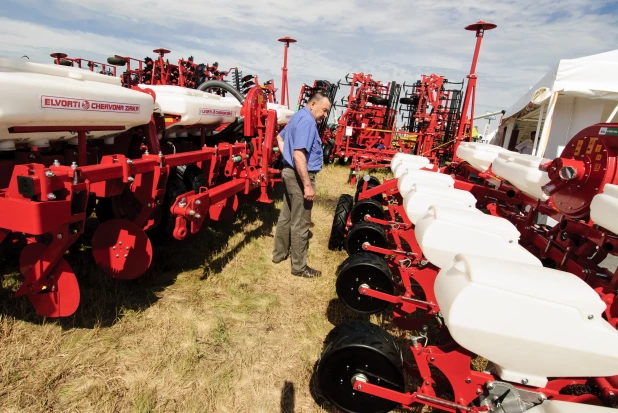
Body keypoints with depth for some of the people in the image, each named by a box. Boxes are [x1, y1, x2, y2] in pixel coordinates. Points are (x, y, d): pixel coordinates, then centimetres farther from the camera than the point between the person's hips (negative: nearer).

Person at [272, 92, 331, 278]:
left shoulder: (299, 116, 14)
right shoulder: (307, 121, -19)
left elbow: (280, 137, 28)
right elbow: (299, 155, -29)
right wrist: (308, 185, -27)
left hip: (289, 172, 11)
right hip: (299, 176, -11)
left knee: (286, 216, 19)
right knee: (300, 222, -1)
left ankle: (279, 253, 33)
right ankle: (299, 266, 10)